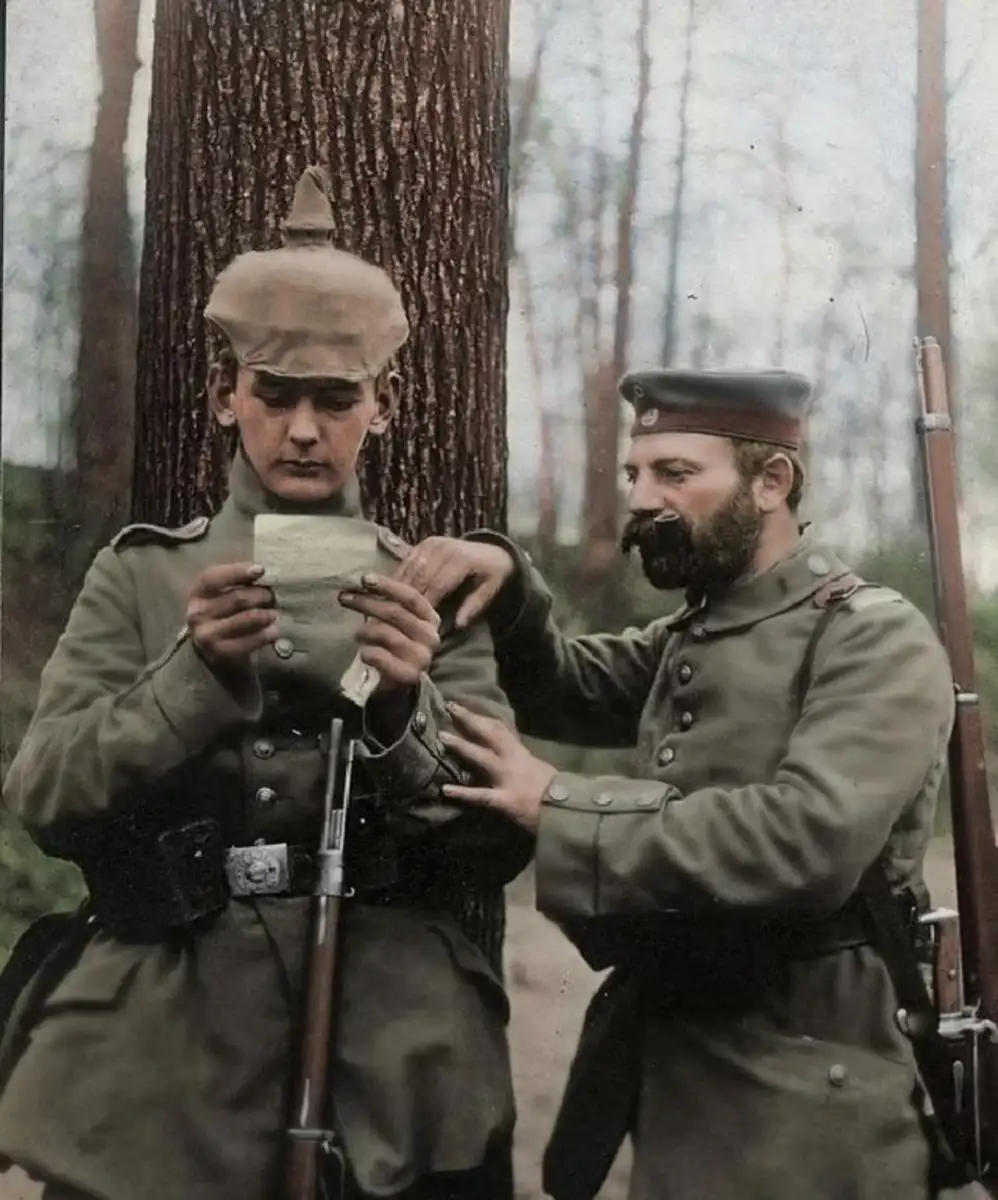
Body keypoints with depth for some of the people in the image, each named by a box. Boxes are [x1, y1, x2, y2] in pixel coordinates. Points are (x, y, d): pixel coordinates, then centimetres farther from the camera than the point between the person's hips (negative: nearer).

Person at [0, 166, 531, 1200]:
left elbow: (499, 846, -1)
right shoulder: (137, 577, 5)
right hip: (159, 1058, 0)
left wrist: (406, 710, -19)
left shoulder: (434, 588, 4)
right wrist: (195, 674, -19)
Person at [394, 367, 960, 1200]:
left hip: (799, 1089, -7)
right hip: (666, 1053, 7)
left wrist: (561, 807, -23)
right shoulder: (689, 637, 13)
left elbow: (809, 840, -28)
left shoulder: (877, 639, -14)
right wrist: (508, 584, -4)